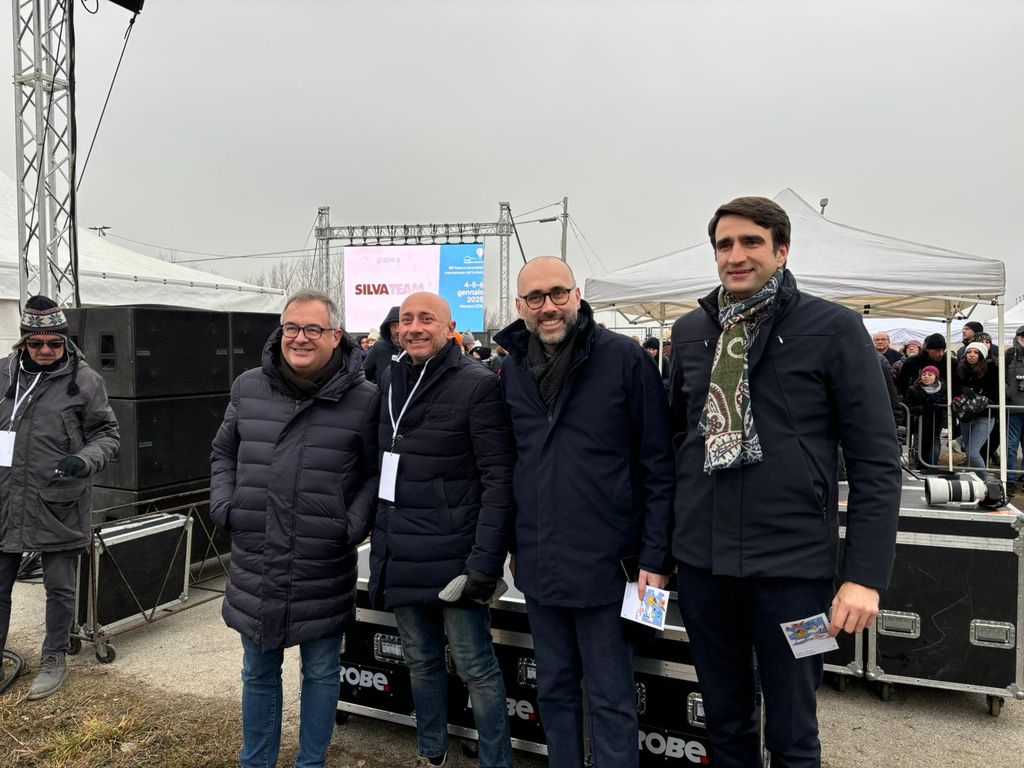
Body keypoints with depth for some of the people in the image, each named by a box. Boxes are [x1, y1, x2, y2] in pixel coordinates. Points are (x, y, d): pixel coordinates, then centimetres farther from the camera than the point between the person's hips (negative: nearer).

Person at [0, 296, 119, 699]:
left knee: (60, 588, 10)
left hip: (59, 505, -3)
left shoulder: (84, 380, -6)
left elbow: (107, 434, -2)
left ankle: (54, 659, 28)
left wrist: (85, 460, -20)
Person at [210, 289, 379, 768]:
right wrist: (224, 507, 3)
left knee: (321, 672, 14)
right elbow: (223, 454, 16)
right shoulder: (248, 388, 3)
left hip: (325, 571, -3)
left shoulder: (363, 400, -8)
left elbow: (376, 473, -1)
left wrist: (354, 525, -12)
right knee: (258, 672, 20)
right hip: (254, 566, 3)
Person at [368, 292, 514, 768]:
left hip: (453, 557, -6)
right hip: (399, 555, 6)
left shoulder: (477, 384, -11)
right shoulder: (389, 380, 9)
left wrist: (485, 562, -18)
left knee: (475, 666, 5)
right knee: (421, 661, 20)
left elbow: (499, 480, -14)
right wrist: (381, 540, 15)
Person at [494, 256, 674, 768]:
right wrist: (511, 543, 13)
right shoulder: (512, 368, 5)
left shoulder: (624, 358, -9)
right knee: (553, 689, 20)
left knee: (610, 700, 9)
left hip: (603, 563, -5)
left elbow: (658, 465, -8)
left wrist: (655, 558, -10)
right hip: (538, 563, 5)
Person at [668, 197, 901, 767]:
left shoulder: (833, 328, -6)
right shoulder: (691, 331, 6)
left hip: (792, 563, -3)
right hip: (701, 561, 4)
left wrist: (866, 575, -12)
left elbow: (877, 459, -7)